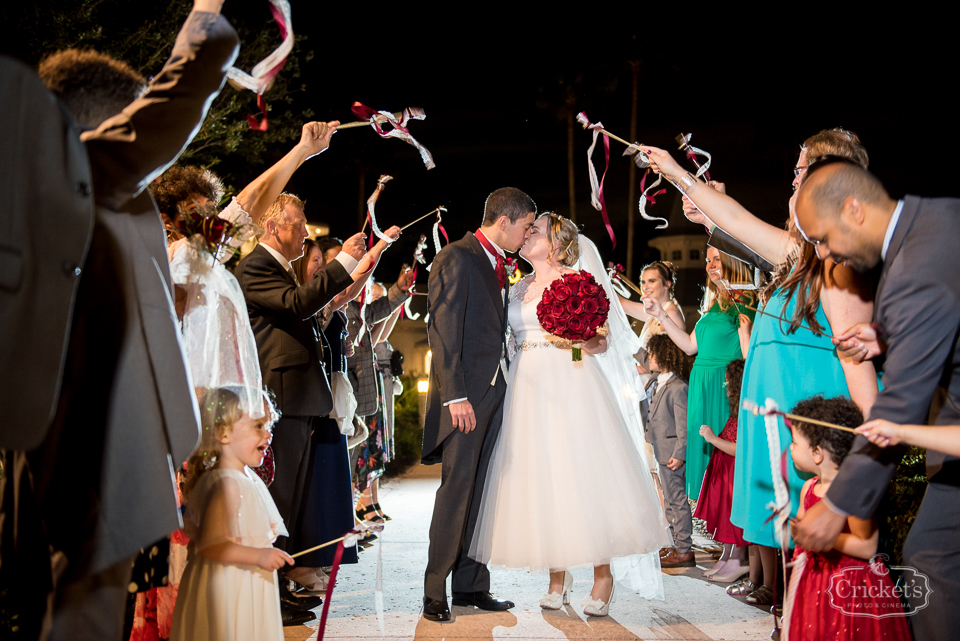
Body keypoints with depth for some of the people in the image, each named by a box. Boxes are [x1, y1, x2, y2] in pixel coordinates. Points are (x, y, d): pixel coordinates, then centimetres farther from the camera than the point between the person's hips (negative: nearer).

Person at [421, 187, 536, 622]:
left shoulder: (500, 265, 18)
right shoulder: (456, 258, -8)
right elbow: (442, 330, -14)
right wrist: (454, 395, -19)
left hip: (495, 392, 8)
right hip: (465, 394, -8)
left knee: (480, 493, 9)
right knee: (456, 491, -5)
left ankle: (472, 586, 16)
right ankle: (435, 592, 4)